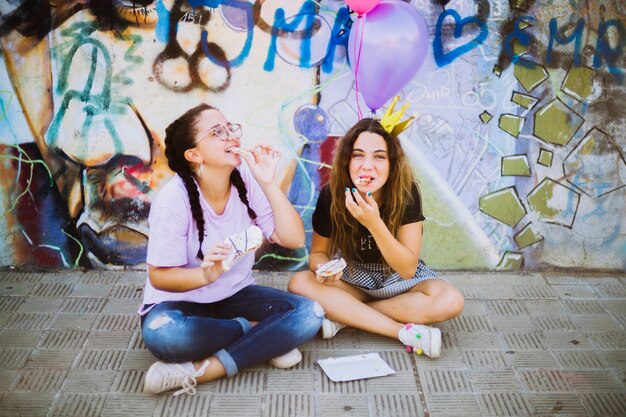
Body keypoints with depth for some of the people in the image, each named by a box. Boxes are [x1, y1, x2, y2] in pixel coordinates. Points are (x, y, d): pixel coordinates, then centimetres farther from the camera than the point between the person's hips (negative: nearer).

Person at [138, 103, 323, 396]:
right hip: (182, 301, -3)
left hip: (236, 295, 3)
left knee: (309, 313, -20)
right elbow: (159, 276, -17)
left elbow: (294, 240, -13)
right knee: (161, 333, -38)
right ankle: (267, 337, -13)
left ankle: (201, 370, -22)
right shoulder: (174, 198, -19)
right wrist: (206, 274, -38)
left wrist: (268, 183, -24)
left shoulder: (246, 180, -10)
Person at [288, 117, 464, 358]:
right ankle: (405, 332, -27)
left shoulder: (406, 193, -22)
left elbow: (407, 269, -24)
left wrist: (374, 223, -39)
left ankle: (344, 316, -21)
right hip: (352, 280, 1)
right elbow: (318, 252, -4)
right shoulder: (331, 195, -18)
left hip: (400, 281, -1)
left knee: (451, 301, -29)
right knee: (299, 284, -27)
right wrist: (323, 268, -29)